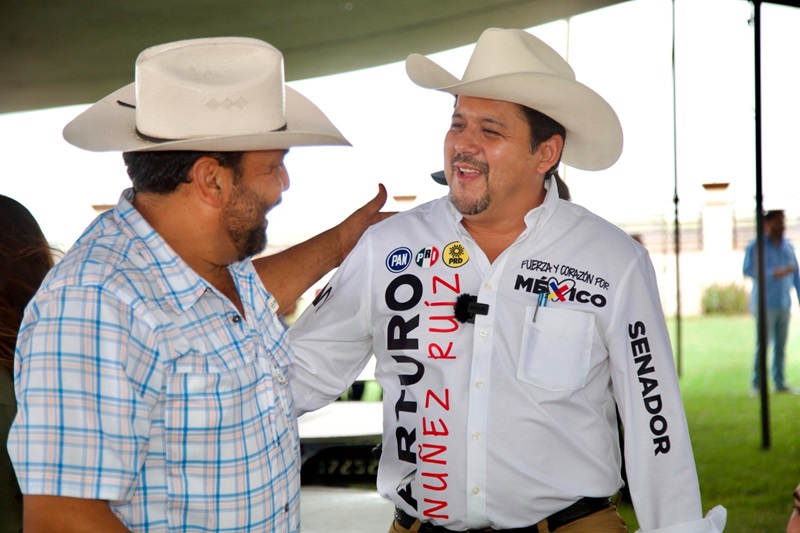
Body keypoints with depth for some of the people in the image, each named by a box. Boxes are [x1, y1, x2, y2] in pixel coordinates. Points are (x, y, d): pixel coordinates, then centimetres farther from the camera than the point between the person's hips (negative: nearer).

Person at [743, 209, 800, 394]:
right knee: (762, 345, -6)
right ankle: (757, 385, 0)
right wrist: (774, 273, -20)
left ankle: (780, 383, 12)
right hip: (765, 304, -5)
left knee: (781, 345, 6)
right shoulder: (756, 246, -4)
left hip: (784, 305, 5)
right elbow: (747, 269, -14)